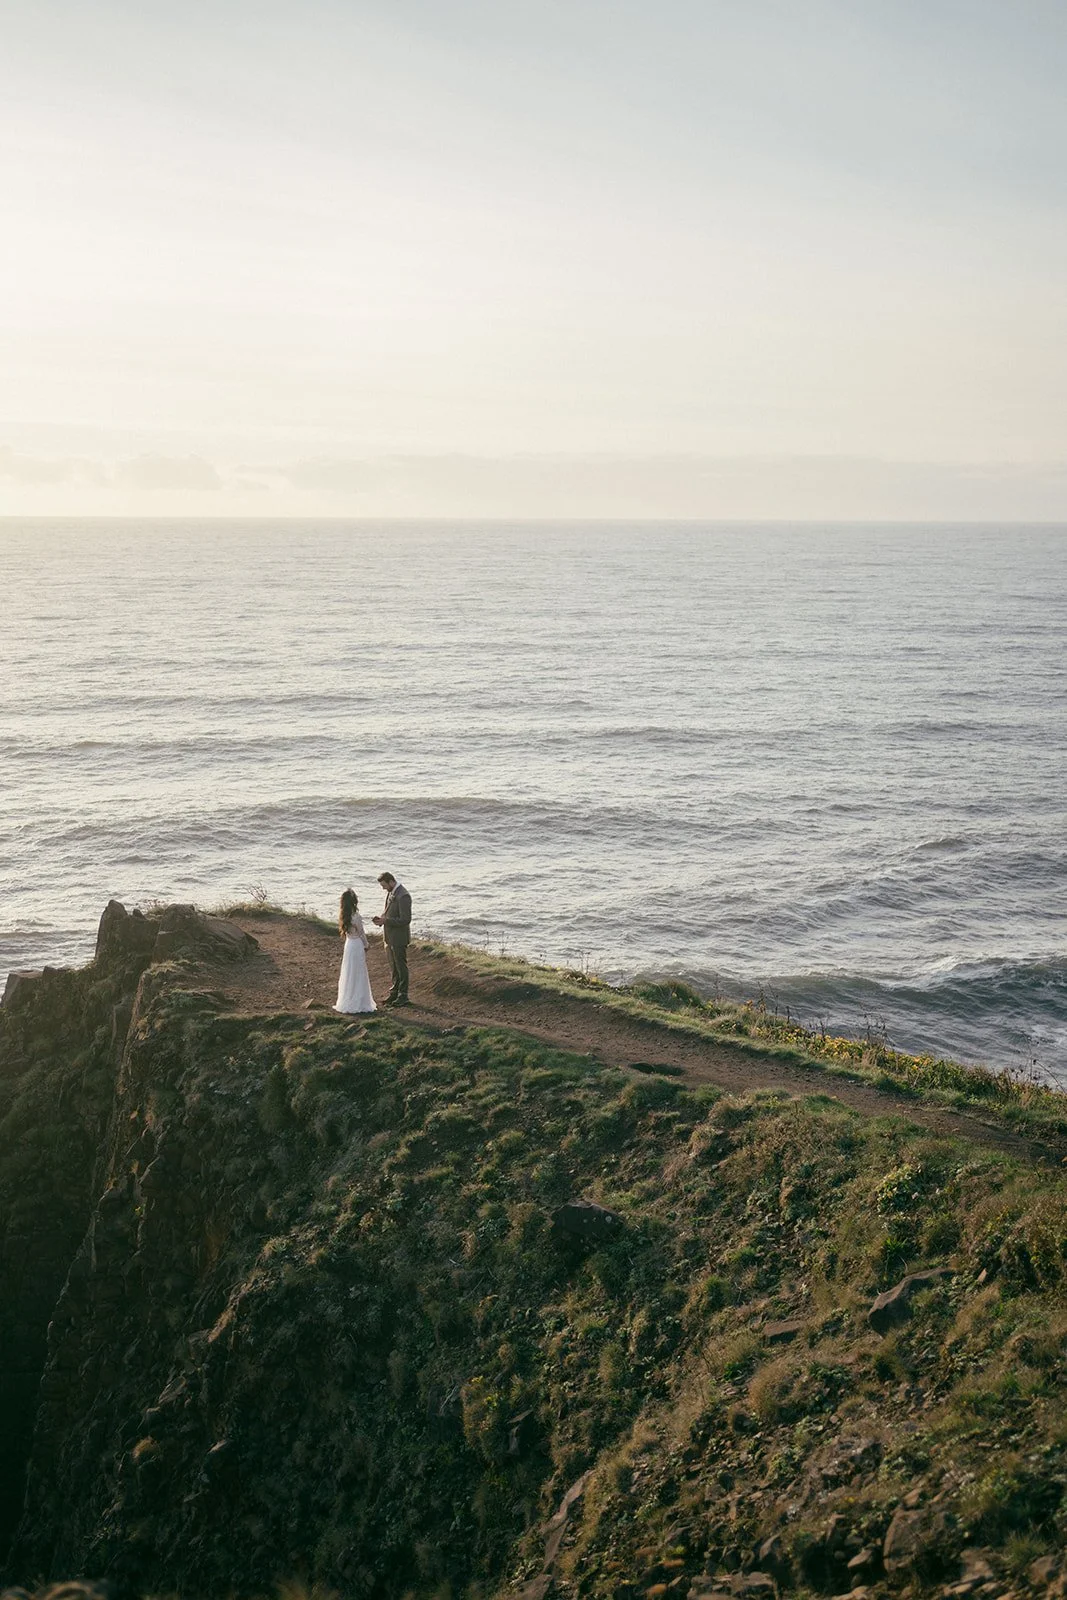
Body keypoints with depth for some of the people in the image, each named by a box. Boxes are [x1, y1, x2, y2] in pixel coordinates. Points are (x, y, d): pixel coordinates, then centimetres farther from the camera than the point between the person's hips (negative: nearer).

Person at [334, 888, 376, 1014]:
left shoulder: (343, 916, 1)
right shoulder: (356, 917, -20)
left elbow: (345, 932, 8)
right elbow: (361, 934, -11)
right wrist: (366, 947, 3)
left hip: (348, 945, 7)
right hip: (357, 945, -7)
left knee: (348, 974, 14)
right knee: (358, 975, 2)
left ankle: (347, 1001, 21)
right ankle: (358, 1003, 8)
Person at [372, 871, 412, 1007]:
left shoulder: (403, 896, -22)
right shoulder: (390, 893, 7)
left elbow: (405, 920, -24)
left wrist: (385, 921, -23)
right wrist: (381, 918, 0)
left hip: (399, 938, -9)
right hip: (390, 937, 9)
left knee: (401, 966, 1)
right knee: (393, 967, 18)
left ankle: (403, 997, 10)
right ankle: (395, 992, 29)